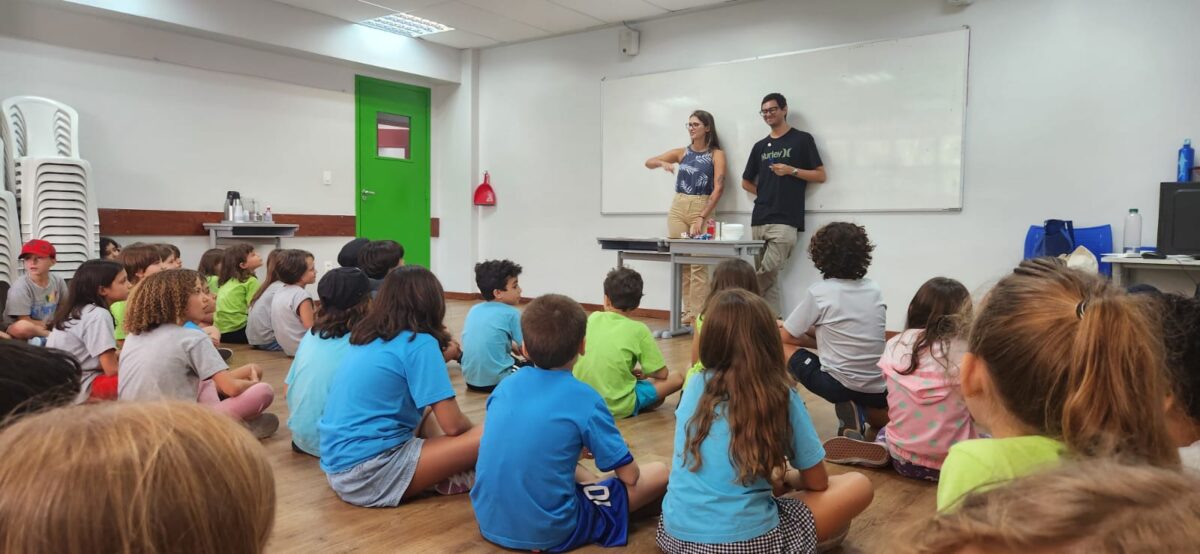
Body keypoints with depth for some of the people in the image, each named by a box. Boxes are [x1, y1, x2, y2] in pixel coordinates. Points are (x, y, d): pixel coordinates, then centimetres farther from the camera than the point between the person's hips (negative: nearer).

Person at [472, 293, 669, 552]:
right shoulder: (585, 399, -14)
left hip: (490, 522, 5)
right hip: (548, 532, -5)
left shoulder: (506, 384, 1)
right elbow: (629, 475, -7)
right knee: (659, 472, 6)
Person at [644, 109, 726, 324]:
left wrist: (702, 217, -18)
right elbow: (648, 163, 10)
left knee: (698, 263, -9)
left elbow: (718, 188, -9)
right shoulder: (681, 153, 11)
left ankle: (697, 314, -7)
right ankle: (687, 311, 10)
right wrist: (663, 163, -14)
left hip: (702, 209, -4)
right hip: (677, 208, 4)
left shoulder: (716, 154, 0)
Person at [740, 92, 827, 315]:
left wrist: (792, 170, -13)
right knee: (768, 279, 6)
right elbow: (746, 182, 24)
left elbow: (820, 175, 0)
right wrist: (766, 193, 7)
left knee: (767, 276, -9)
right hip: (759, 220, 6)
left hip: (785, 221, -6)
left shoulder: (802, 139, 3)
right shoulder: (760, 146, 18)